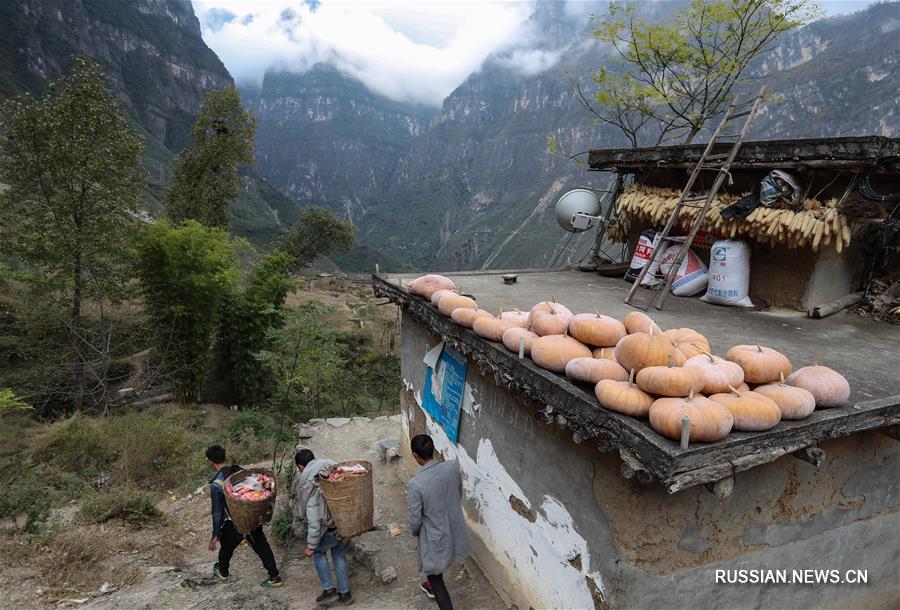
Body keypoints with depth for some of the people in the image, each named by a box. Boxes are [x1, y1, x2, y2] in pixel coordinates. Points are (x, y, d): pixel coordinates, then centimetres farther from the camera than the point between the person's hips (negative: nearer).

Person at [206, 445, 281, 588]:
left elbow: (217, 512, -15)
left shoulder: (216, 485, -19)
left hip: (234, 525, -3)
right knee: (262, 547, 15)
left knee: (226, 548, 26)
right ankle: (274, 577, 18)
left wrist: (215, 535, -4)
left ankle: (222, 573, 51)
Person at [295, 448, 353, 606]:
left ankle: (329, 589, 24)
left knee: (318, 551, 23)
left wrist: (311, 546, -8)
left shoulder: (310, 489, -22)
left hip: (331, 530, -6)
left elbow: (314, 522, -20)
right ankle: (345, 593, 36)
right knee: (340, 556, 25)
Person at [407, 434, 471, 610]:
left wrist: (414, 532, 4)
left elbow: (415, 518, -19)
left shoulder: (415, 483, -31)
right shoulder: (452, 466, -16)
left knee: (434, 574, 16)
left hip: (435, 535, -6)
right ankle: (433, 587, 60)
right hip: (454, 528, 7)